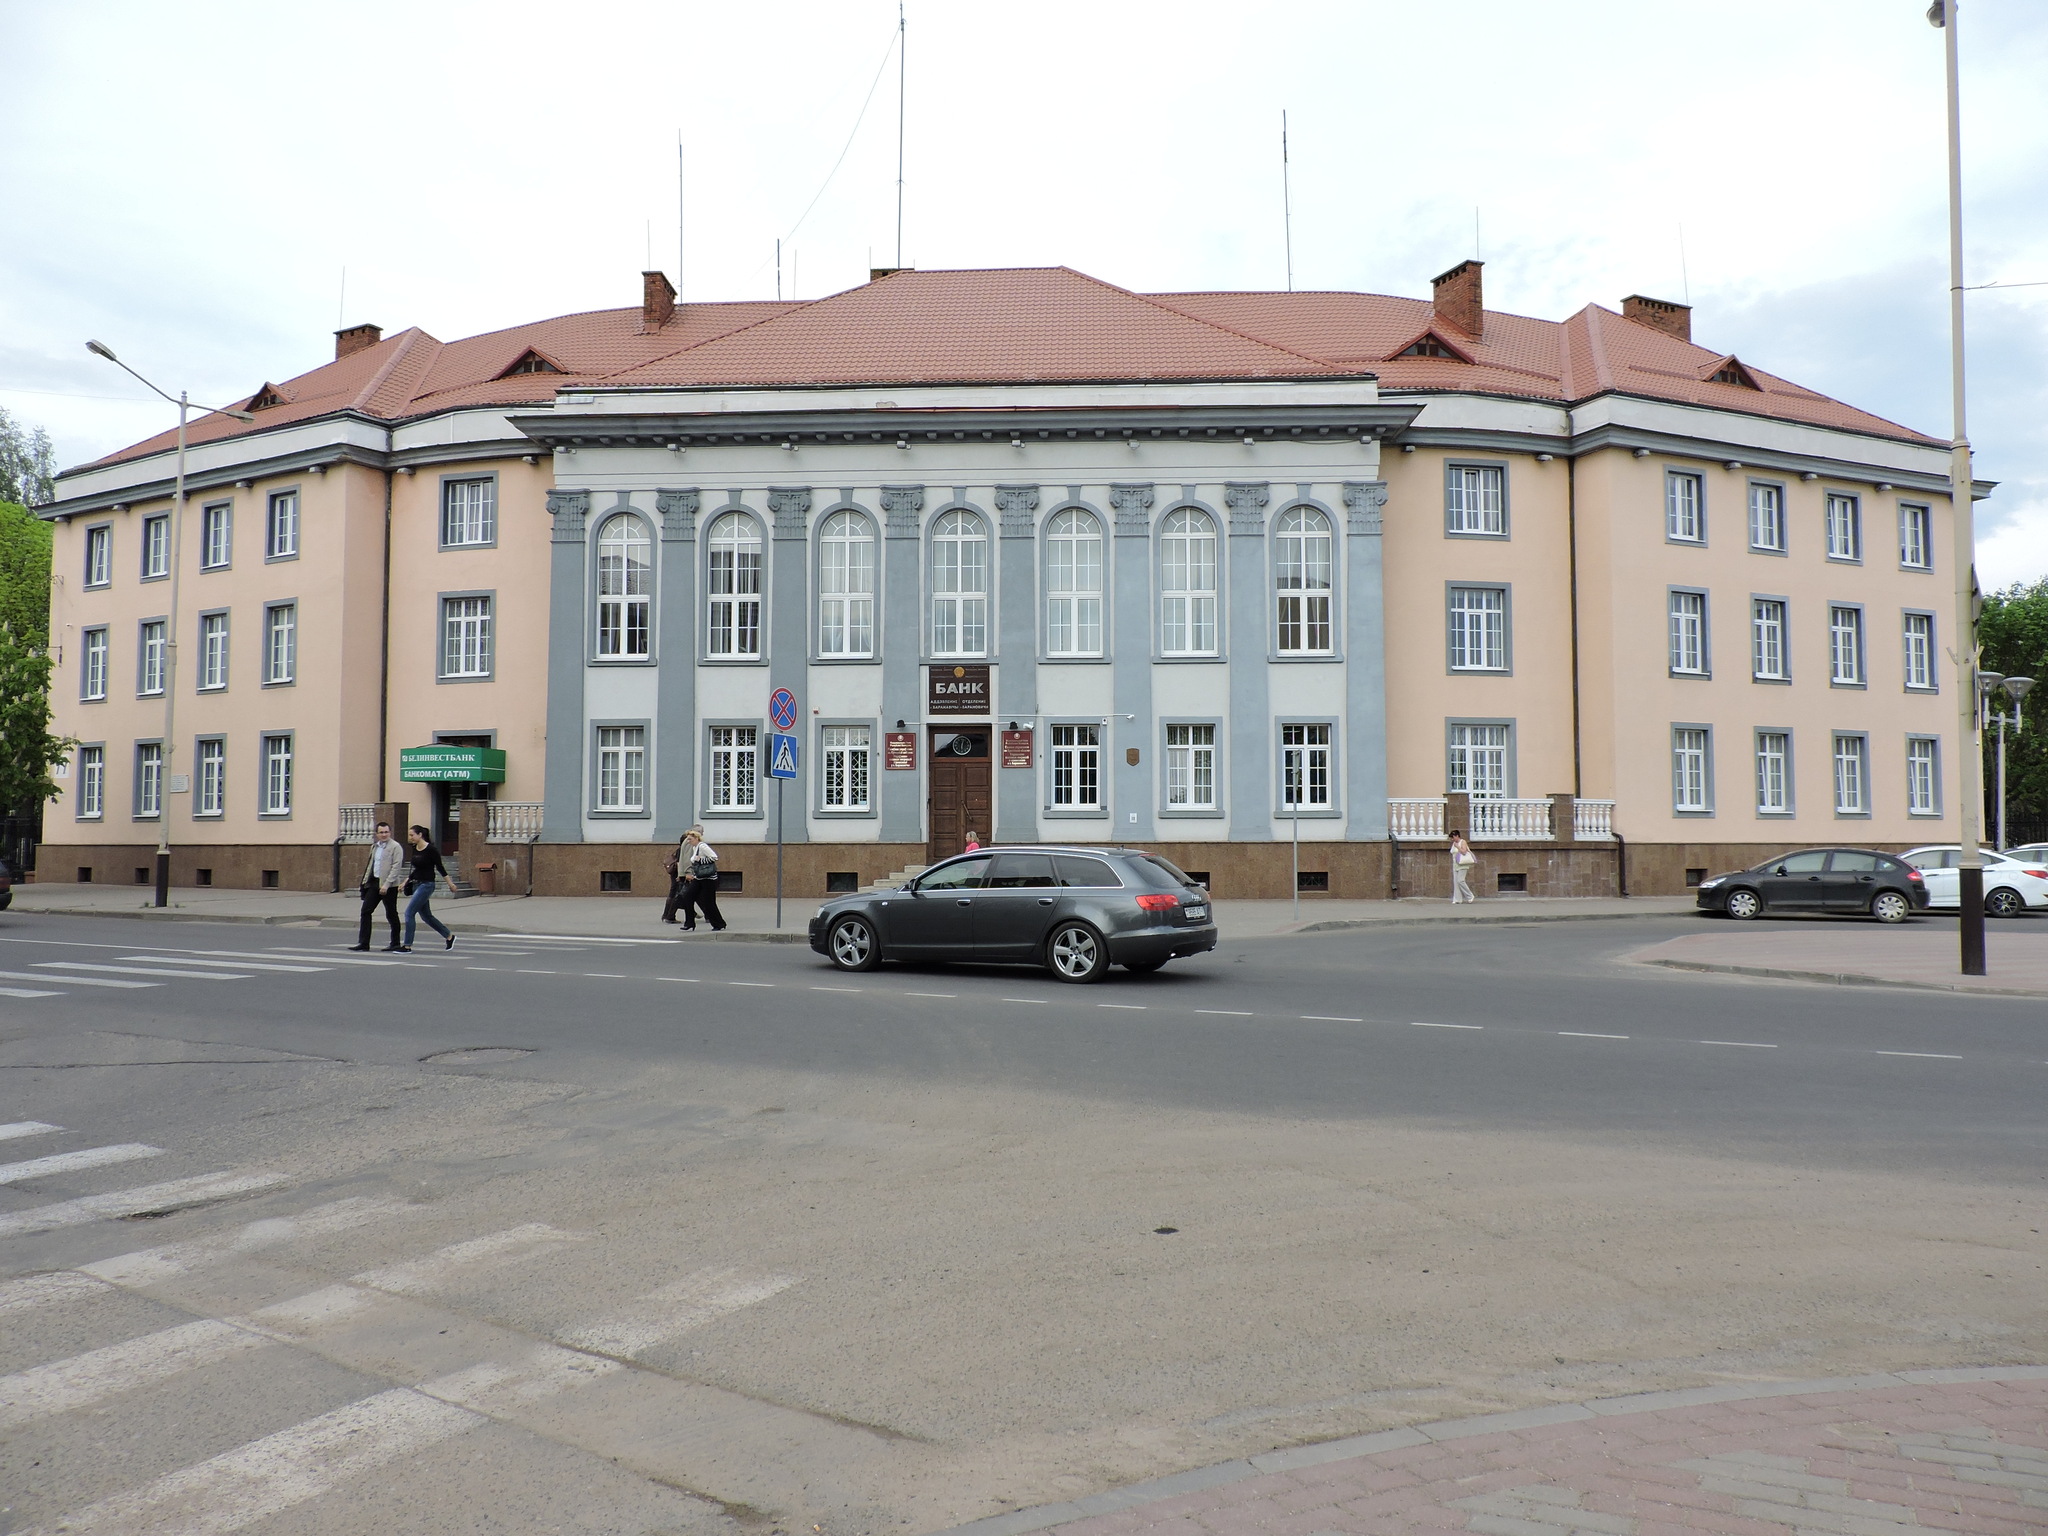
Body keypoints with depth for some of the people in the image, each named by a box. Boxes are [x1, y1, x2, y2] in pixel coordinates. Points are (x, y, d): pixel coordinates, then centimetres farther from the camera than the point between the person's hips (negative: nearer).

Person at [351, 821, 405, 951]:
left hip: (389, 886, -7)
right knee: (365, 911, 1)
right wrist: (366, 879, 11)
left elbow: (396, 867, -15)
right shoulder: (374, 847, 15)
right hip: (374, 882, 7)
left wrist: (386, 884, -21)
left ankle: (395, 943, 12)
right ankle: (363, 942, 4)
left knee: (391, 915, 2)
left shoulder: (395, 847, -8)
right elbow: (371, 864, 22)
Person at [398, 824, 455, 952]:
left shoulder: (431, 849, -14)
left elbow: (439, 867, -9)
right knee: (426, 915, 14)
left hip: (426, 885, -9)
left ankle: (407, 946, -7)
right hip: (417, 884, 9)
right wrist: (406, 881, 13)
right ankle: (449, 936, 27)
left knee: (409, 912, -12)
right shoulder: (414, 849, 8)